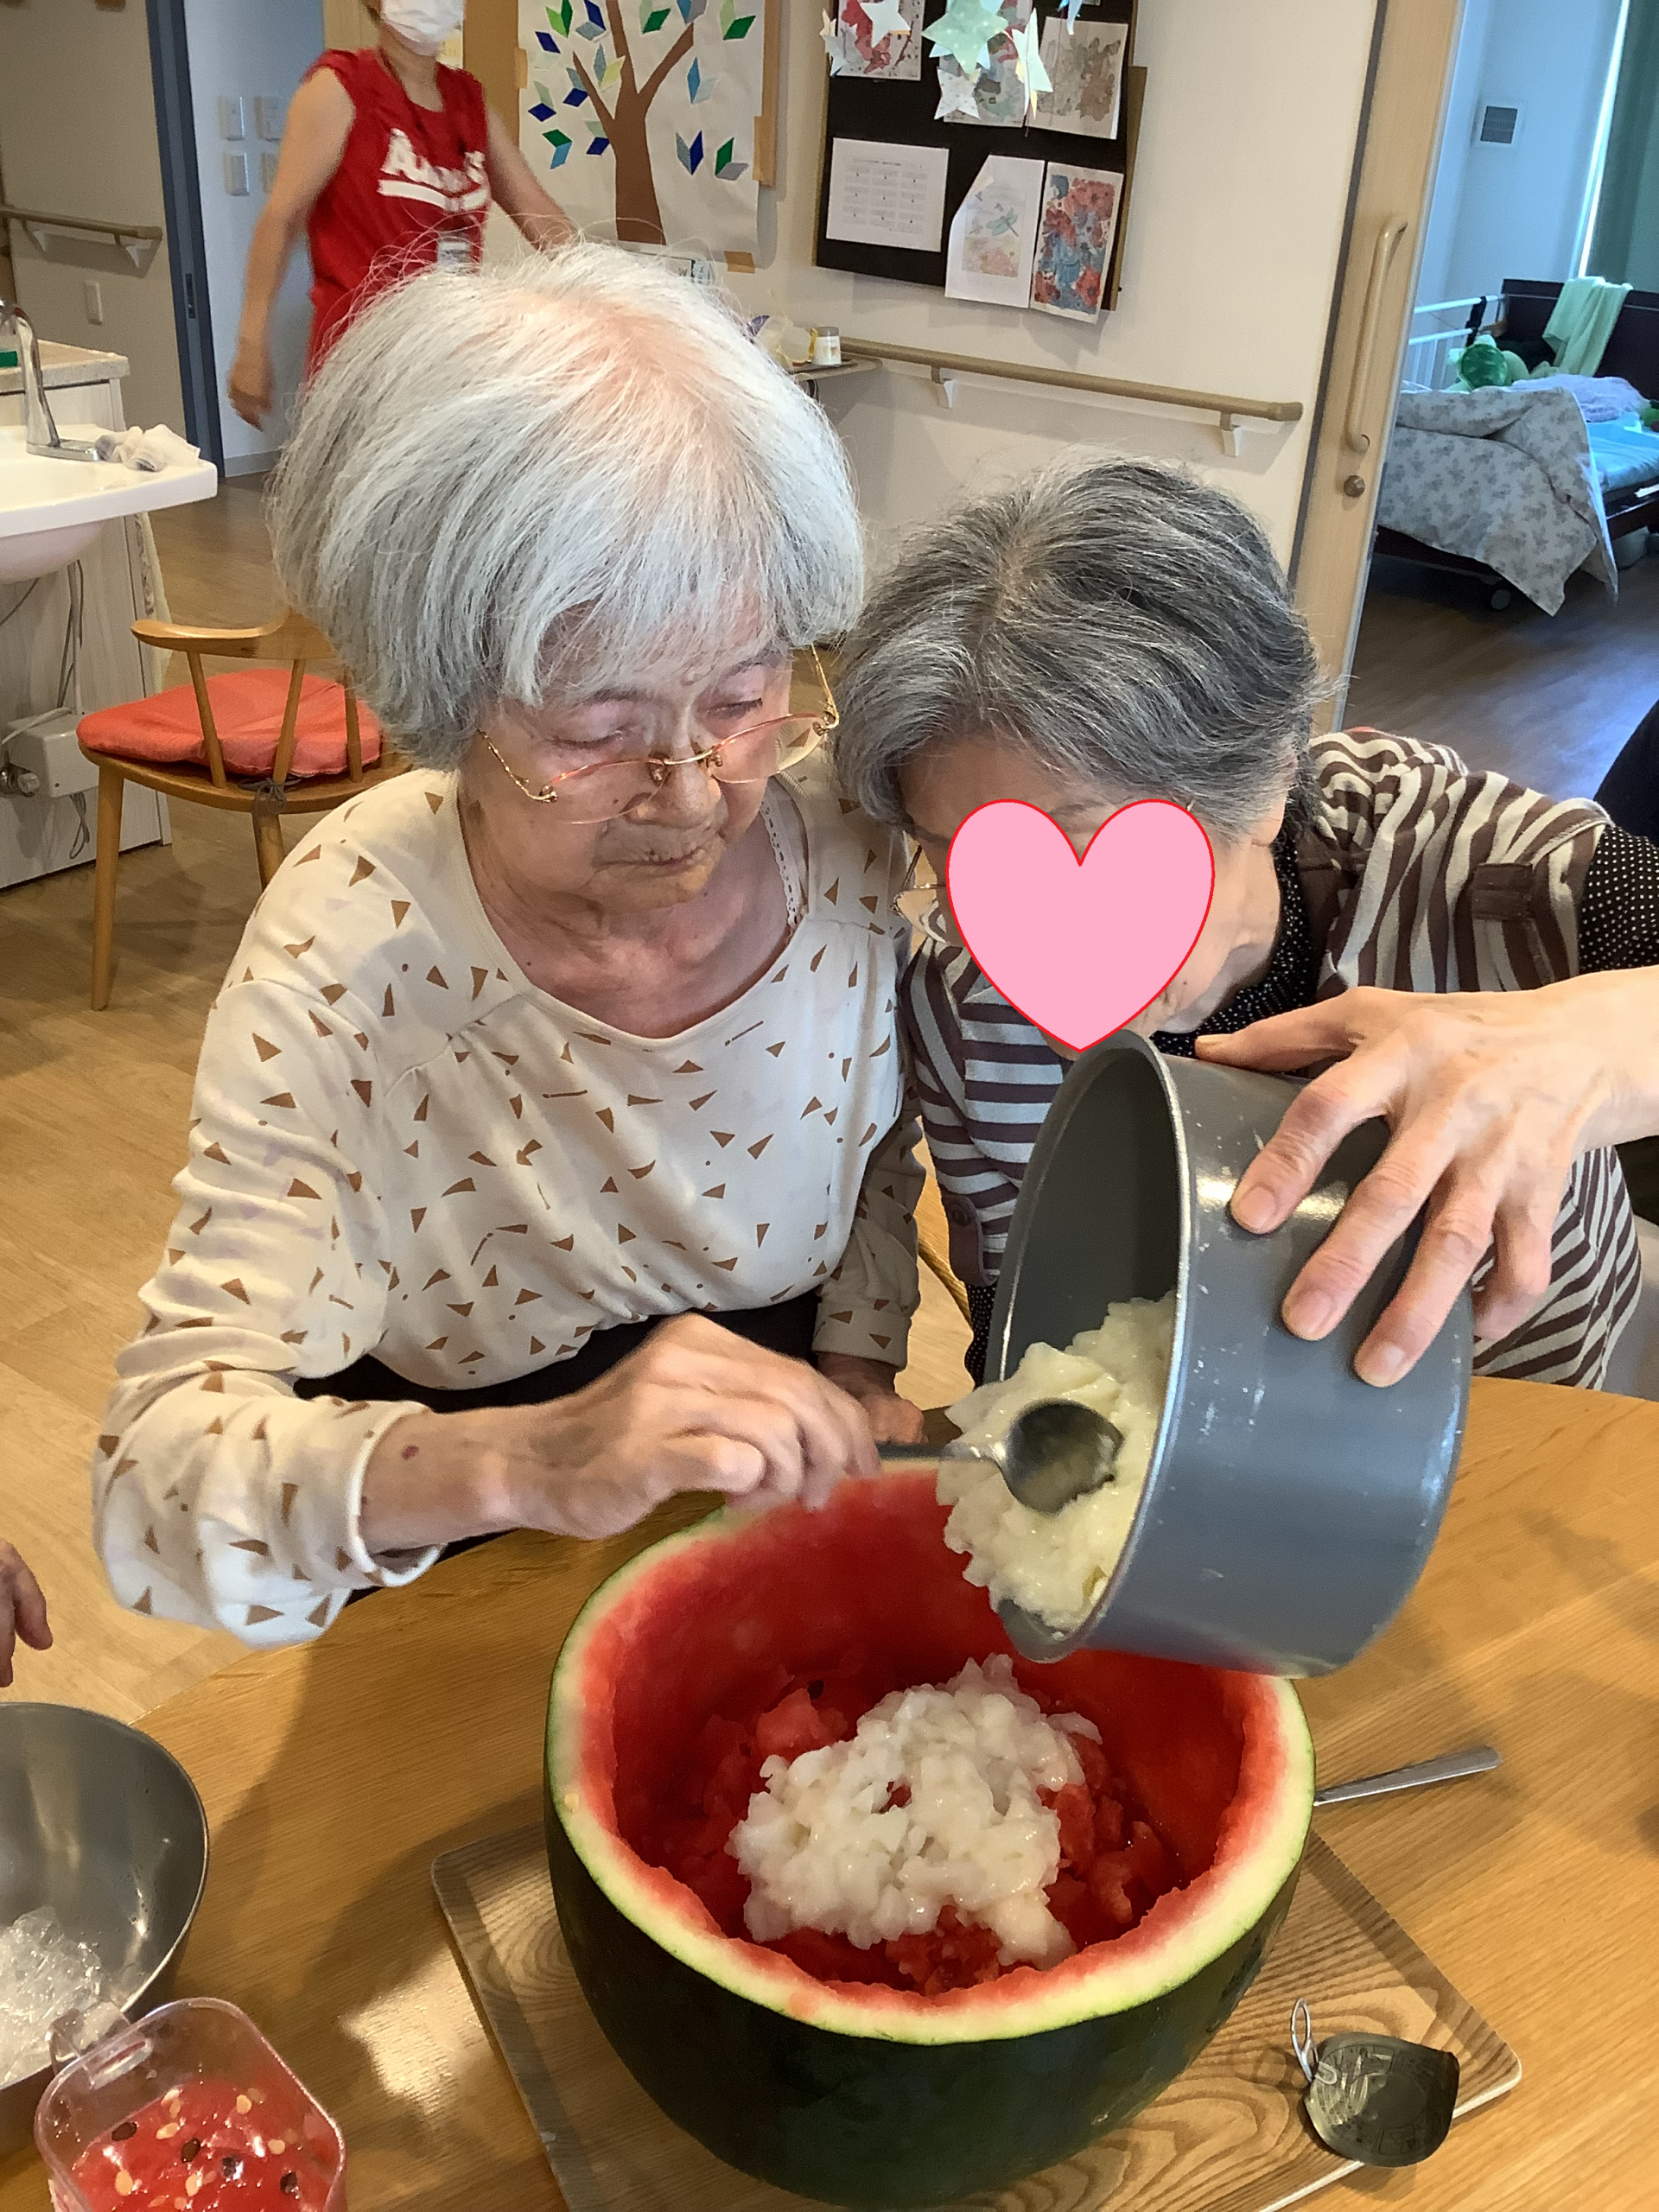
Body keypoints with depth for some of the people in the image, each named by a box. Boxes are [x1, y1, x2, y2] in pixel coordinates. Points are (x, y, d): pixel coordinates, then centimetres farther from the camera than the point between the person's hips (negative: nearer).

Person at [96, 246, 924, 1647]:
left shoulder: (859, 831, -17)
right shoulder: (346, 962, -26)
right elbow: (156, 1480, -30)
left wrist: (857, 1370, -8)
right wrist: (525, 1463, -47)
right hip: (457, 1595, -1)